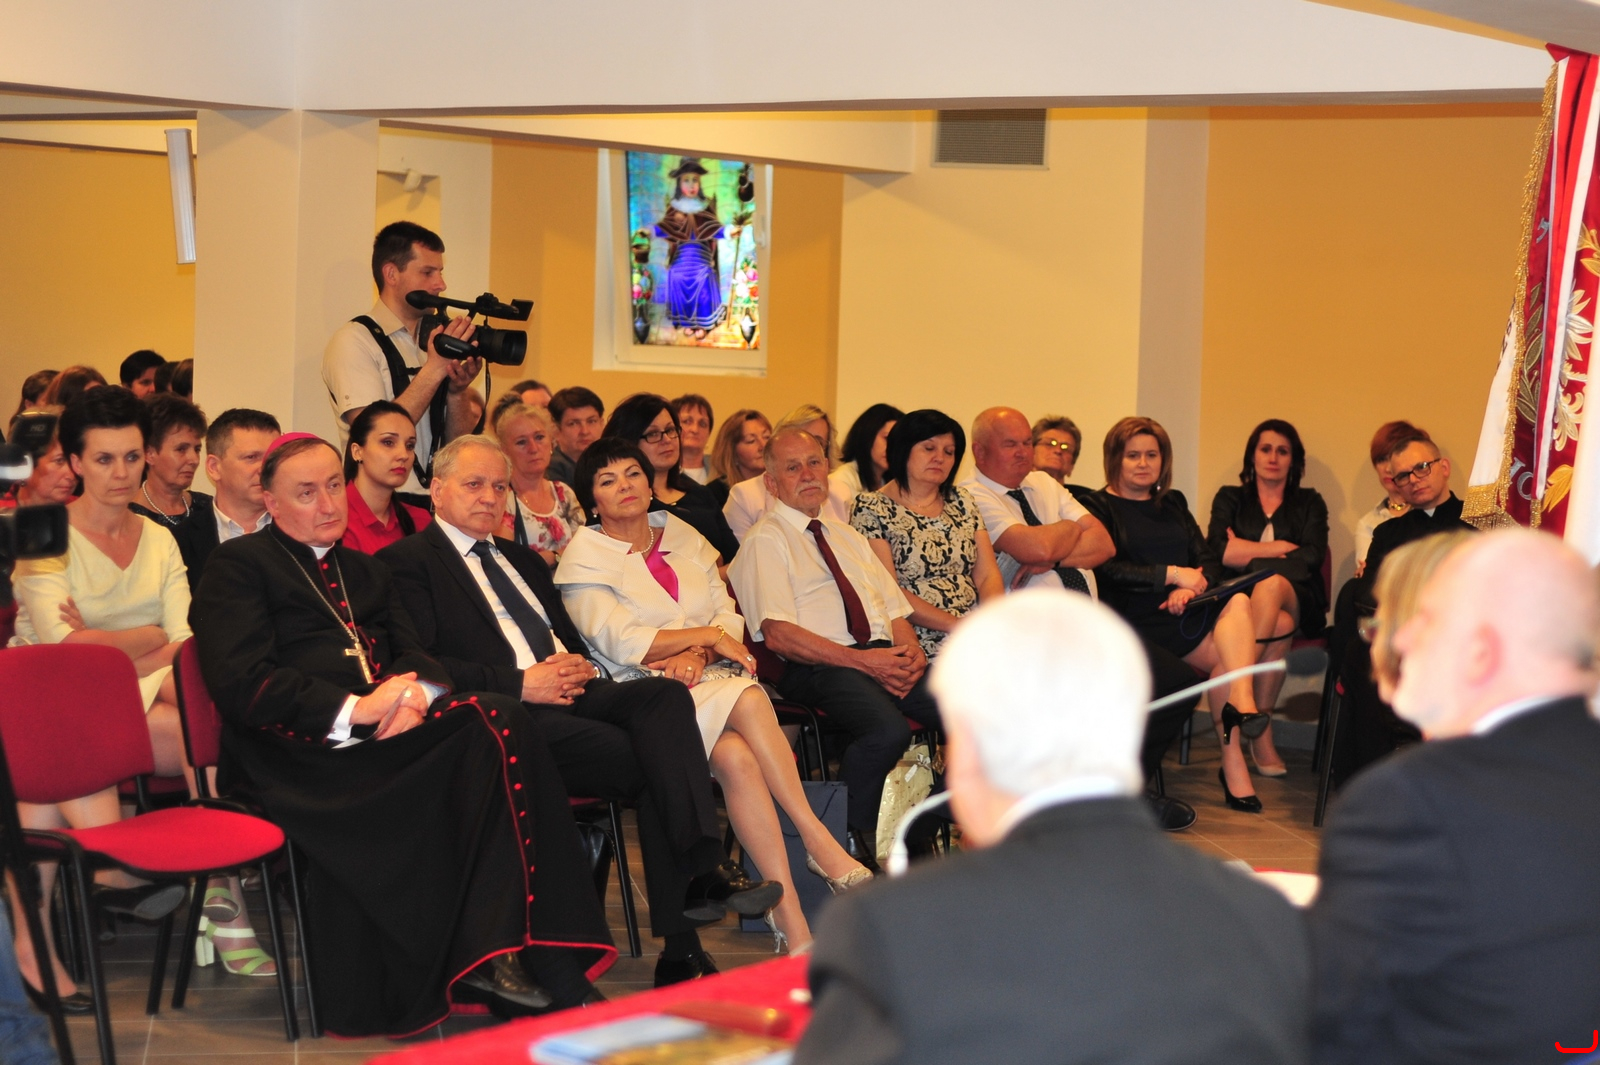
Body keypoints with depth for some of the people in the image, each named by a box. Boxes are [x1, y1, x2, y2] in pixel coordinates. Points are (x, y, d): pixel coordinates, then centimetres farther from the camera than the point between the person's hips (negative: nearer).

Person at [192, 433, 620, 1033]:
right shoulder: (239, 566, 9)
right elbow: (241, 685, -5)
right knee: (494, 731, -31)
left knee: (503, 726, -29)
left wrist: (416, 691, -7)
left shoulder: (364, 571, 31)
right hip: (304, 750, -6)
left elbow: (411, 651, 19)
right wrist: (355, 709, -14)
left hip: (389, 730, 6)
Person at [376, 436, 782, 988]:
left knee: (665, 695, -26)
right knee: (651, 763, -27)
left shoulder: (523, 560, 31)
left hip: (567, 694, 7)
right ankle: (681, 945, -26)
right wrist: (519, 683, -15)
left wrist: (578, 665, 2)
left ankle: (702, 868, -37)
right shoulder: (407, 561, 6)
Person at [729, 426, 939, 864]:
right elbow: (778, 634, -8)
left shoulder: (848, 538, 28)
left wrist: (912, 652, -1)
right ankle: (848, 841, -17)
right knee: (889, 730, -37)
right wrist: (863, 660, -15)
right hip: (818, 668, -7)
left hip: (884, 657, 7)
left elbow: (896, 610, 23)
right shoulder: (766, 541, 4)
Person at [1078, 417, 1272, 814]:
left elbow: (1210, 562, 13)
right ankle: (1233, 764, -28)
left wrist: (1192, 587, -10)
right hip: (1136, 621, -5)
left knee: (1237, 603, -27)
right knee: (1230, 652, -26)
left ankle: (1240, 704, -41)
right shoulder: (1100, 507, 6)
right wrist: (1171, 575, -12)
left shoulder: (1173, 504, 23)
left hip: (1184, 612, 5)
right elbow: (1107, 569, -10)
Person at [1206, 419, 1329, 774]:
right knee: (1279, 625, -36)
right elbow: (1218, 552, 0)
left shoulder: (1309, 503, 20)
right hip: (1241, 598, 0)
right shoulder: (1230, 498, 20)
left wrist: (1246, 553, -3)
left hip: (1298, 601, 0)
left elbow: (1312, 557, 0)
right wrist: (1280, 548, -3)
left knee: (1271, 586, -37)